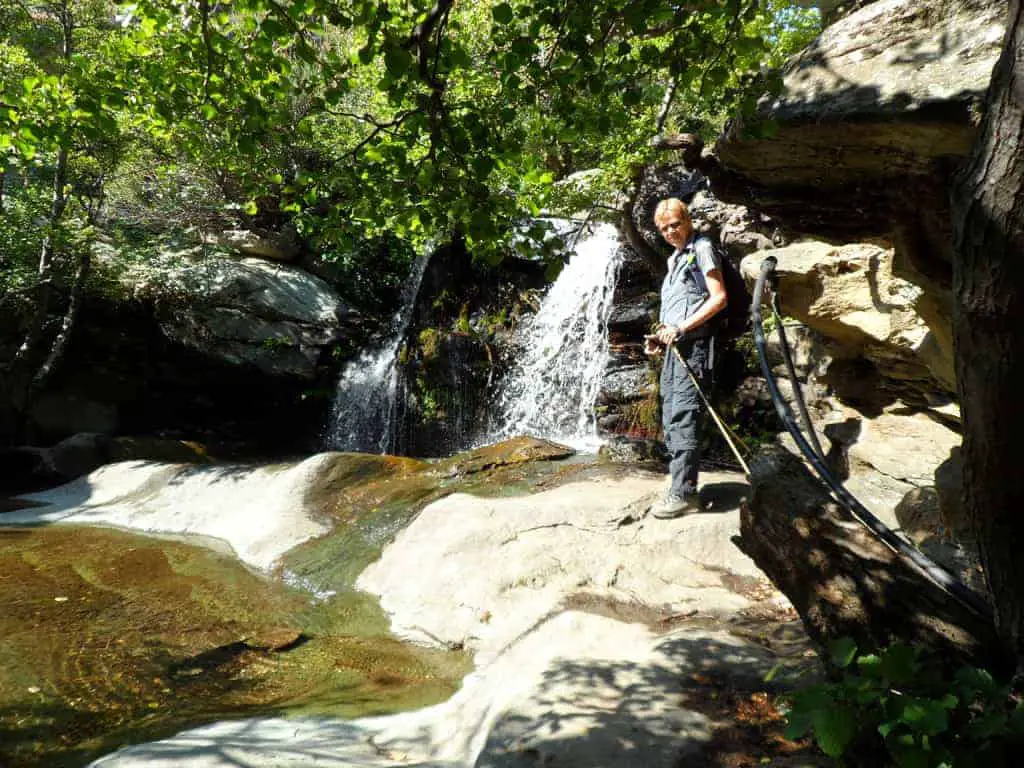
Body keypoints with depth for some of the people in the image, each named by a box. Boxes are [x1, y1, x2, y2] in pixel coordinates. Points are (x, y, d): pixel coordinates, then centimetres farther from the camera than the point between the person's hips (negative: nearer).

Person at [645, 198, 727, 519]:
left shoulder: (701, 248, -1)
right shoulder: (674, 259, 24)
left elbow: (719, 298, -11)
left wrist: (681, 327, -16)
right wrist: (660, 336, 11)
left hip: (692, 345, -9)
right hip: (673, 348, 9)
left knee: (683, 418, -15)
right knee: (671, 422, 8)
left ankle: (684, 493, -14)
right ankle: (682, 486, 14)